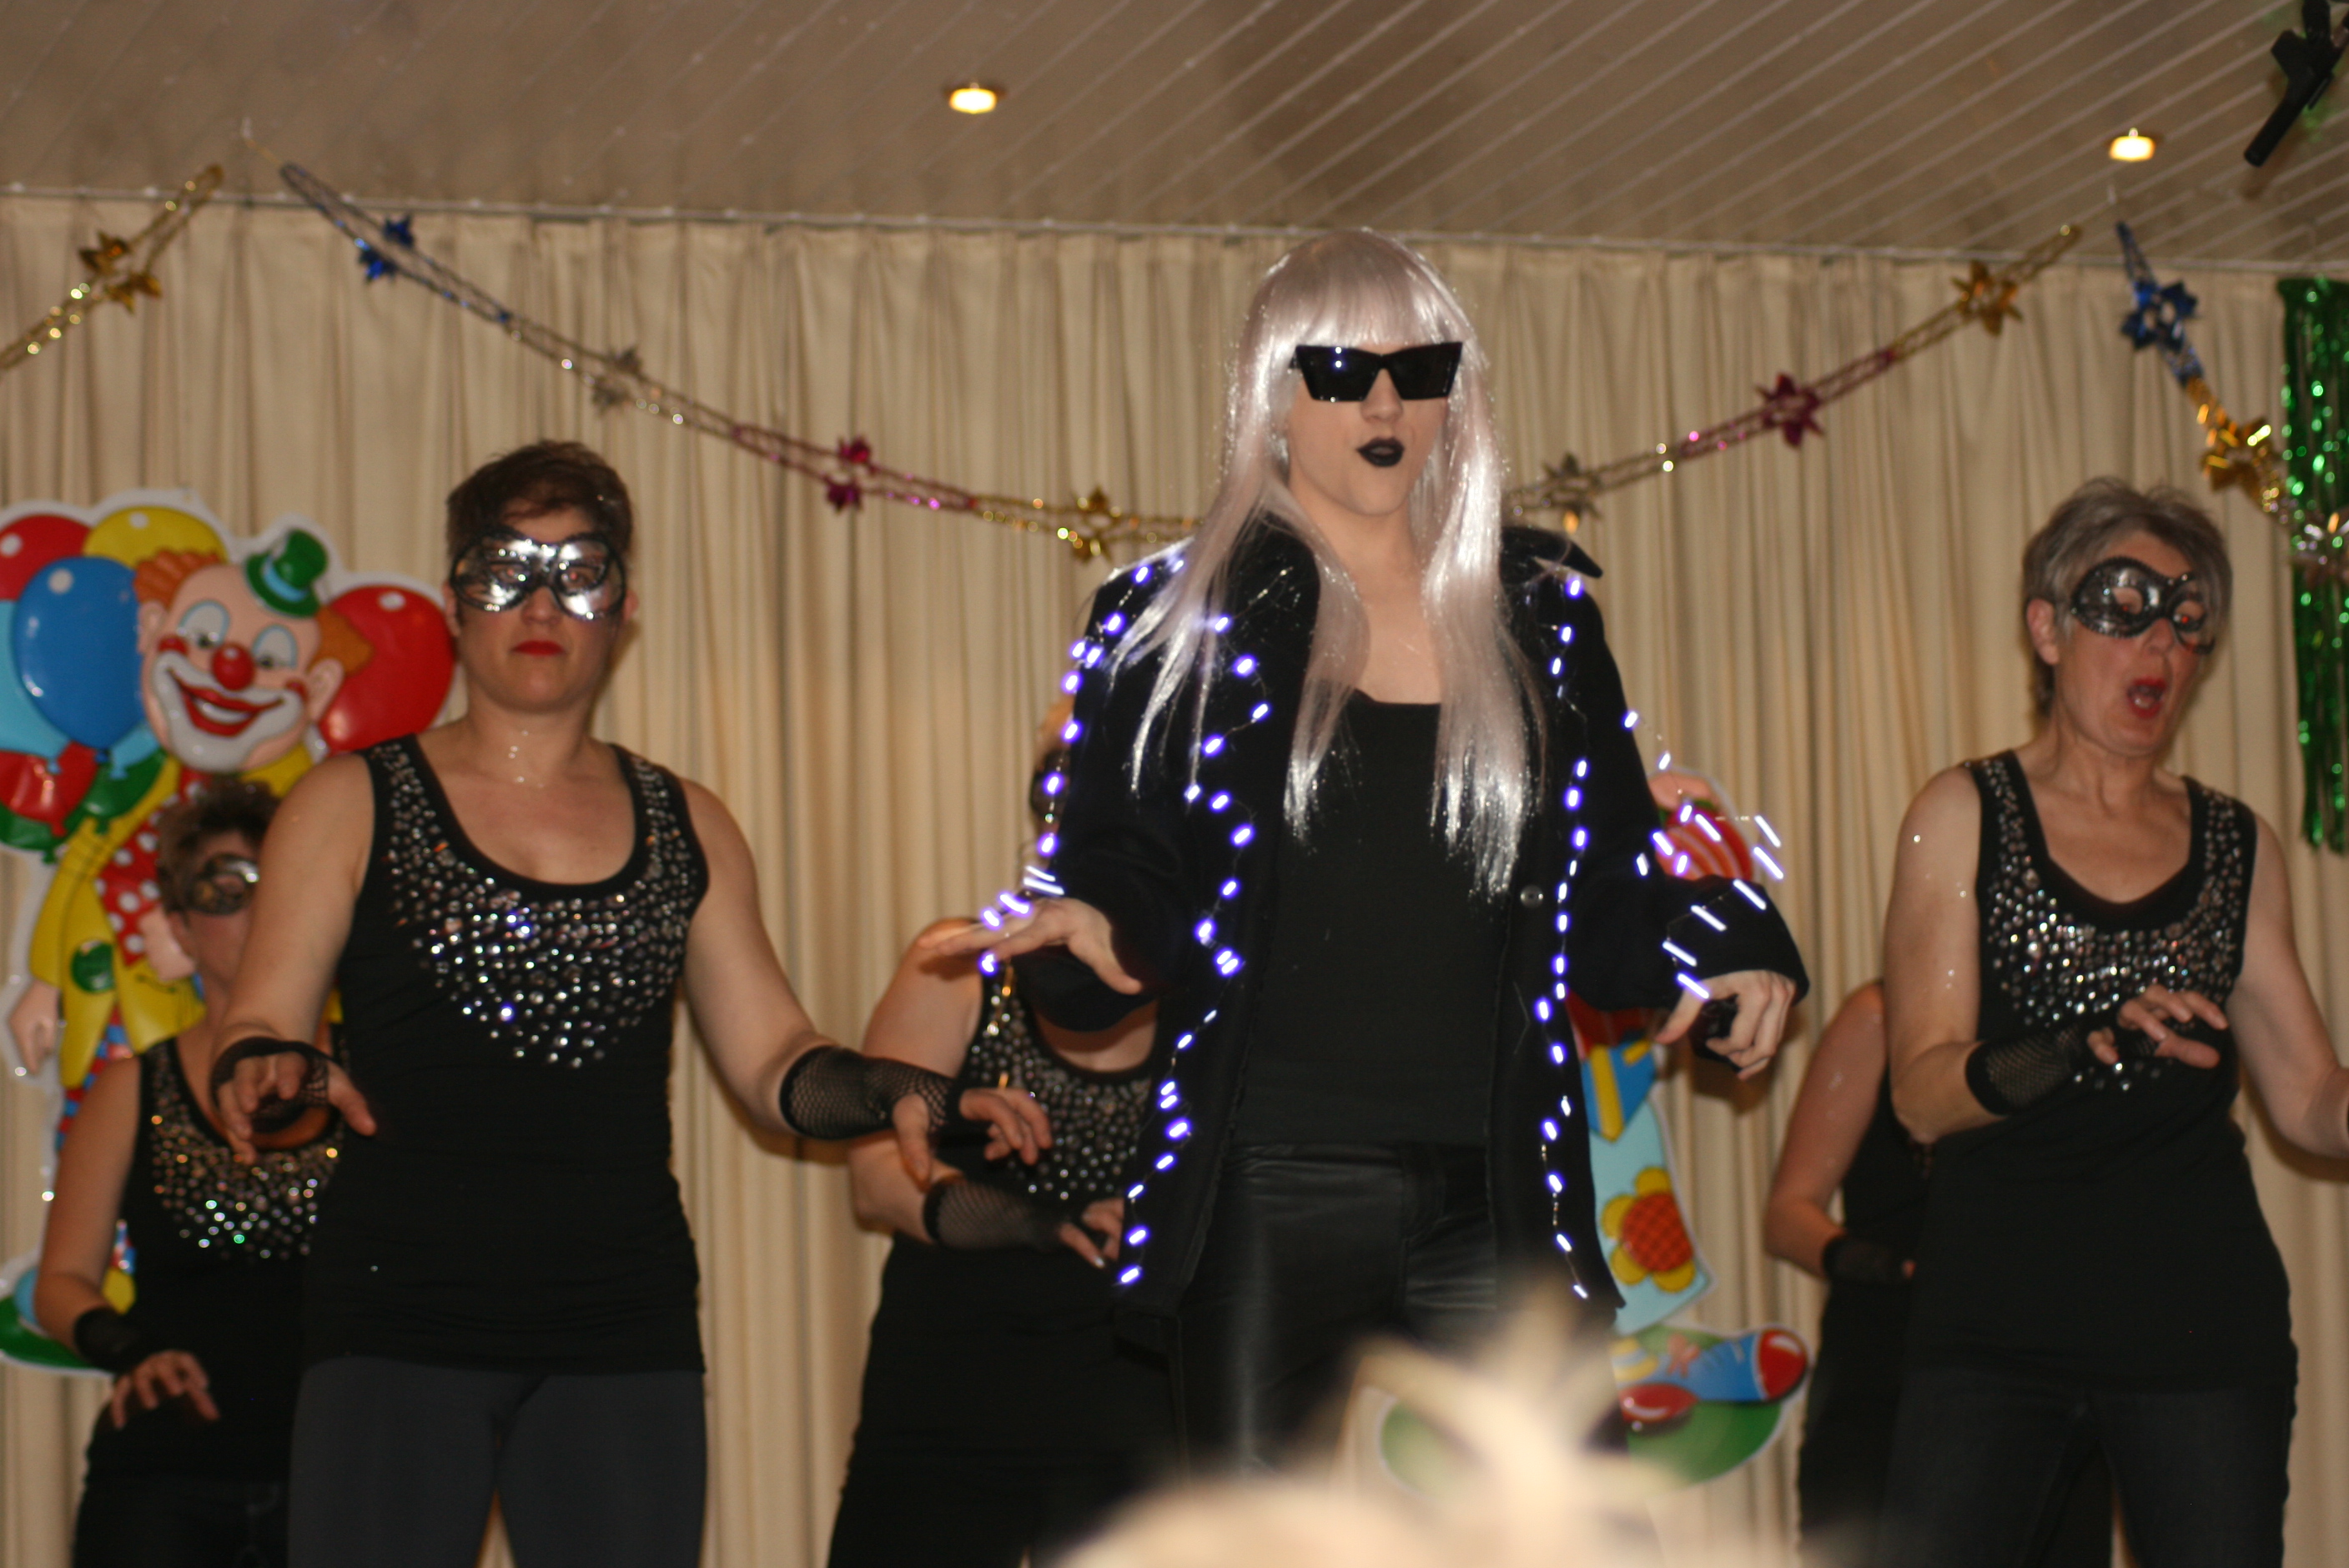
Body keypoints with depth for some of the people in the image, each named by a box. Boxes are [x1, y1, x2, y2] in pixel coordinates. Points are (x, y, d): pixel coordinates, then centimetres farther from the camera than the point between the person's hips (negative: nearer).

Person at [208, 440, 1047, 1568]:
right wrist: (271, 1072, -19)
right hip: (400, 1317, -2)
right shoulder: (354, 806, 8)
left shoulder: (685, 829, 17)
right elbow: (253, 1034, 3)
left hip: (622, 1328, 3)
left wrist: (900, 1091, -3)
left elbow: (773, 1061, 16)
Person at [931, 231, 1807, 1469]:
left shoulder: (1539, 615, 14)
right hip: (1269, 1212, -2)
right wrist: (1086, 932, -19)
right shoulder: (1175, 621, 7)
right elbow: (1118, 878, 4)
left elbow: (1606, 899, 15)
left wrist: (1722, 945, -4)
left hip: (1494, 1212, 2)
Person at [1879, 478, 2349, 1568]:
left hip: (2201, 1312, 3)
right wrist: (2085, 1051, -23)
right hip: (1999, 1309, -2)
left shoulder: (2235, 846, 14)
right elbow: (1924, 1092, -5)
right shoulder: (1966, 816, 5)